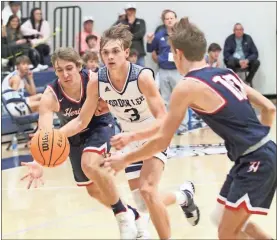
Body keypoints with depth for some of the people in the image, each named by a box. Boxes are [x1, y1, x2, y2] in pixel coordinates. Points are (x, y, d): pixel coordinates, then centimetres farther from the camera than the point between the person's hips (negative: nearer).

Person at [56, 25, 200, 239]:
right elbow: (82, 121, -9)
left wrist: (132, 136, -46)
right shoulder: (96, 81, -18)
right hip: (131, 142, 5)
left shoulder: (143, 76, -31)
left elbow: (163, 122, -33)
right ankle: (184, 196, 39)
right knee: (144, 205, 8)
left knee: (147, 191, -27)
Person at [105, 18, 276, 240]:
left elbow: (162, 141, -7)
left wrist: (124, 160, 6)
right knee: (227, 221, 23)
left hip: (255, 160, -9)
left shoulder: (187, 87, -10)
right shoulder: (227, 74, 13)